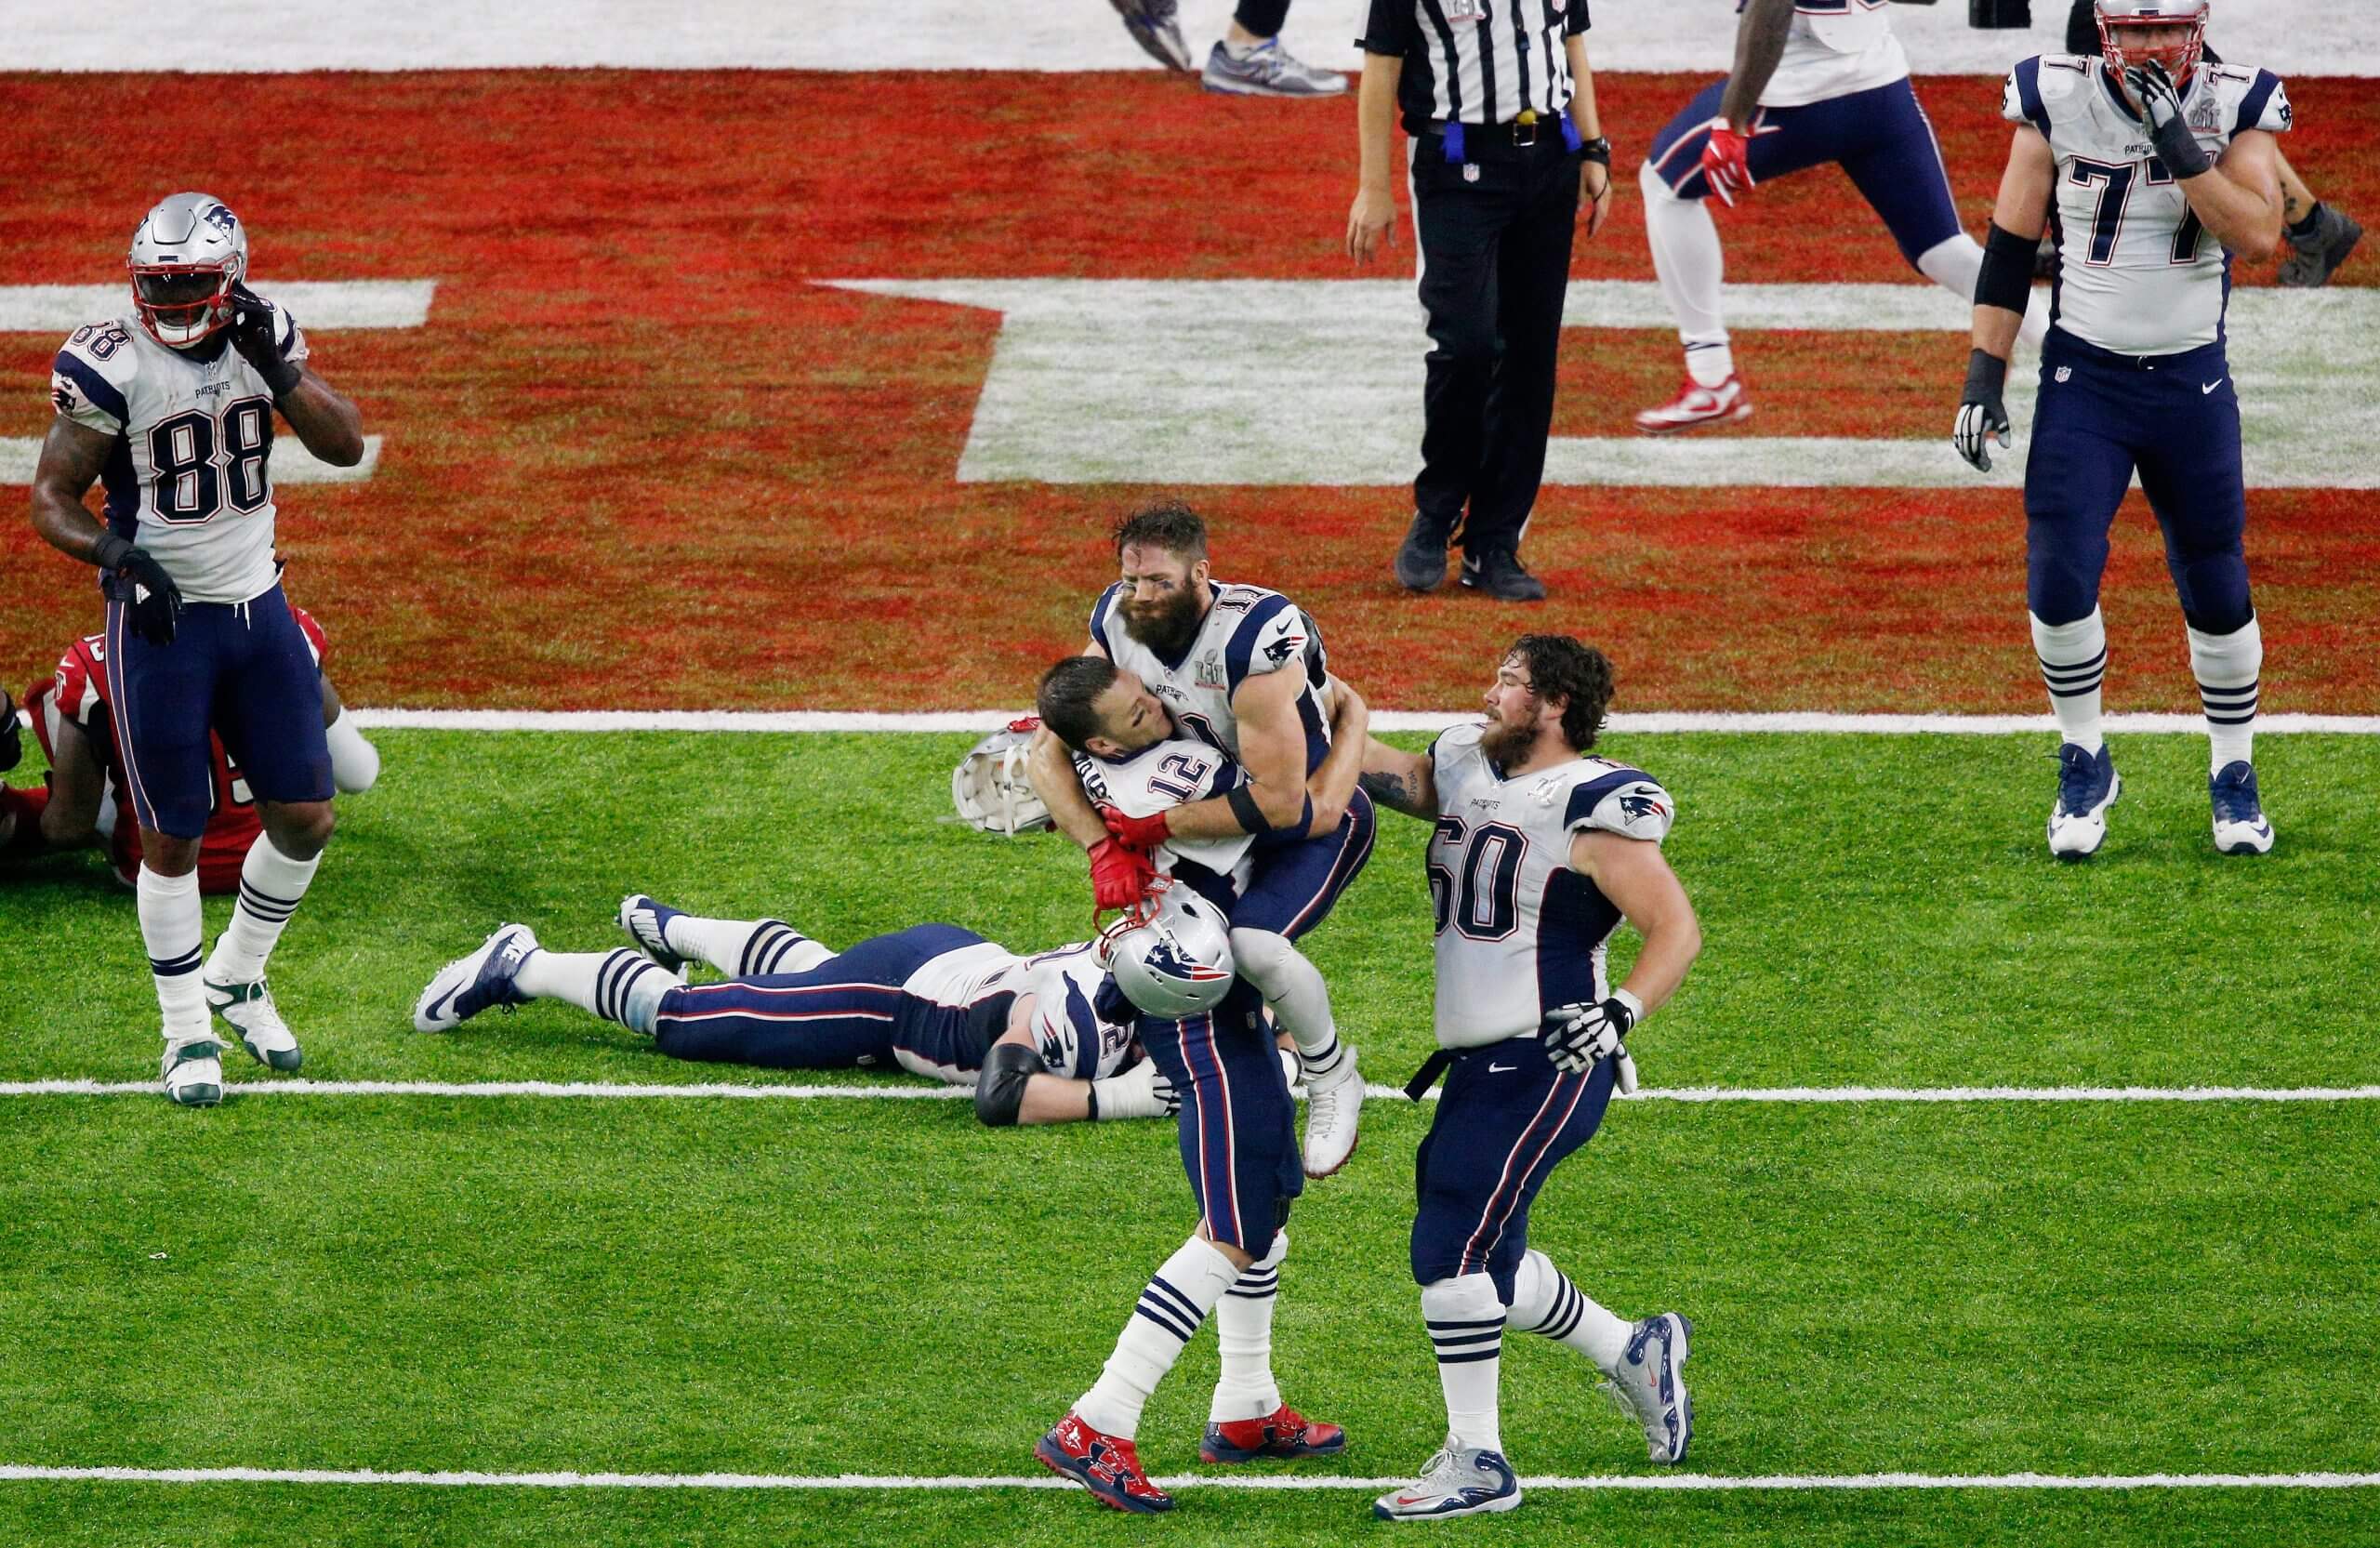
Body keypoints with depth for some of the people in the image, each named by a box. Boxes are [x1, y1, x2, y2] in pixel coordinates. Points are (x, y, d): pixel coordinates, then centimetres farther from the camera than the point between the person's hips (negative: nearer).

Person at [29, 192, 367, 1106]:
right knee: (172, 838, 0)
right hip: (160, 620, -5)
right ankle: (187, 1036, 14)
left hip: (258, 612, 5)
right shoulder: (114, 368, -15)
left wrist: (275, 369, -19)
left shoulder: (264, 338, -1)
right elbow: (50, 495, -11)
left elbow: (346, 446, -5)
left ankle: (236, 980, 30)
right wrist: (111, 551, -30)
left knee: (305, 820, 7)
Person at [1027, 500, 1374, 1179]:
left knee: (1254, 942, -29)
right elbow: (1050, 750, -10)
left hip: (1315, 819, -8)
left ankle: (1332, 1079, -2)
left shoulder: (1255, 639, -35)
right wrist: (1104, 849, -25)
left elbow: (1278, 803, -35)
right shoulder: (1119, 622, -14)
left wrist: (1154, 827, -30)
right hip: (1220, 801, 8)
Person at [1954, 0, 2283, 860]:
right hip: (2084, 377, -1)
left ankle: (2234, 776, 25)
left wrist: (2177, 143, -26)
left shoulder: (2234, 107, -5)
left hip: (2193, 382, 1)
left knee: (2217, 590, 7)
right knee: (2059, 580, -11)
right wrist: (1984, 373, -4)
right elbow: (2010, 246, 0)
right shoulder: (2057, 100, -6)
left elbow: (2259, 235, -18)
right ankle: (2084, 766, 10)